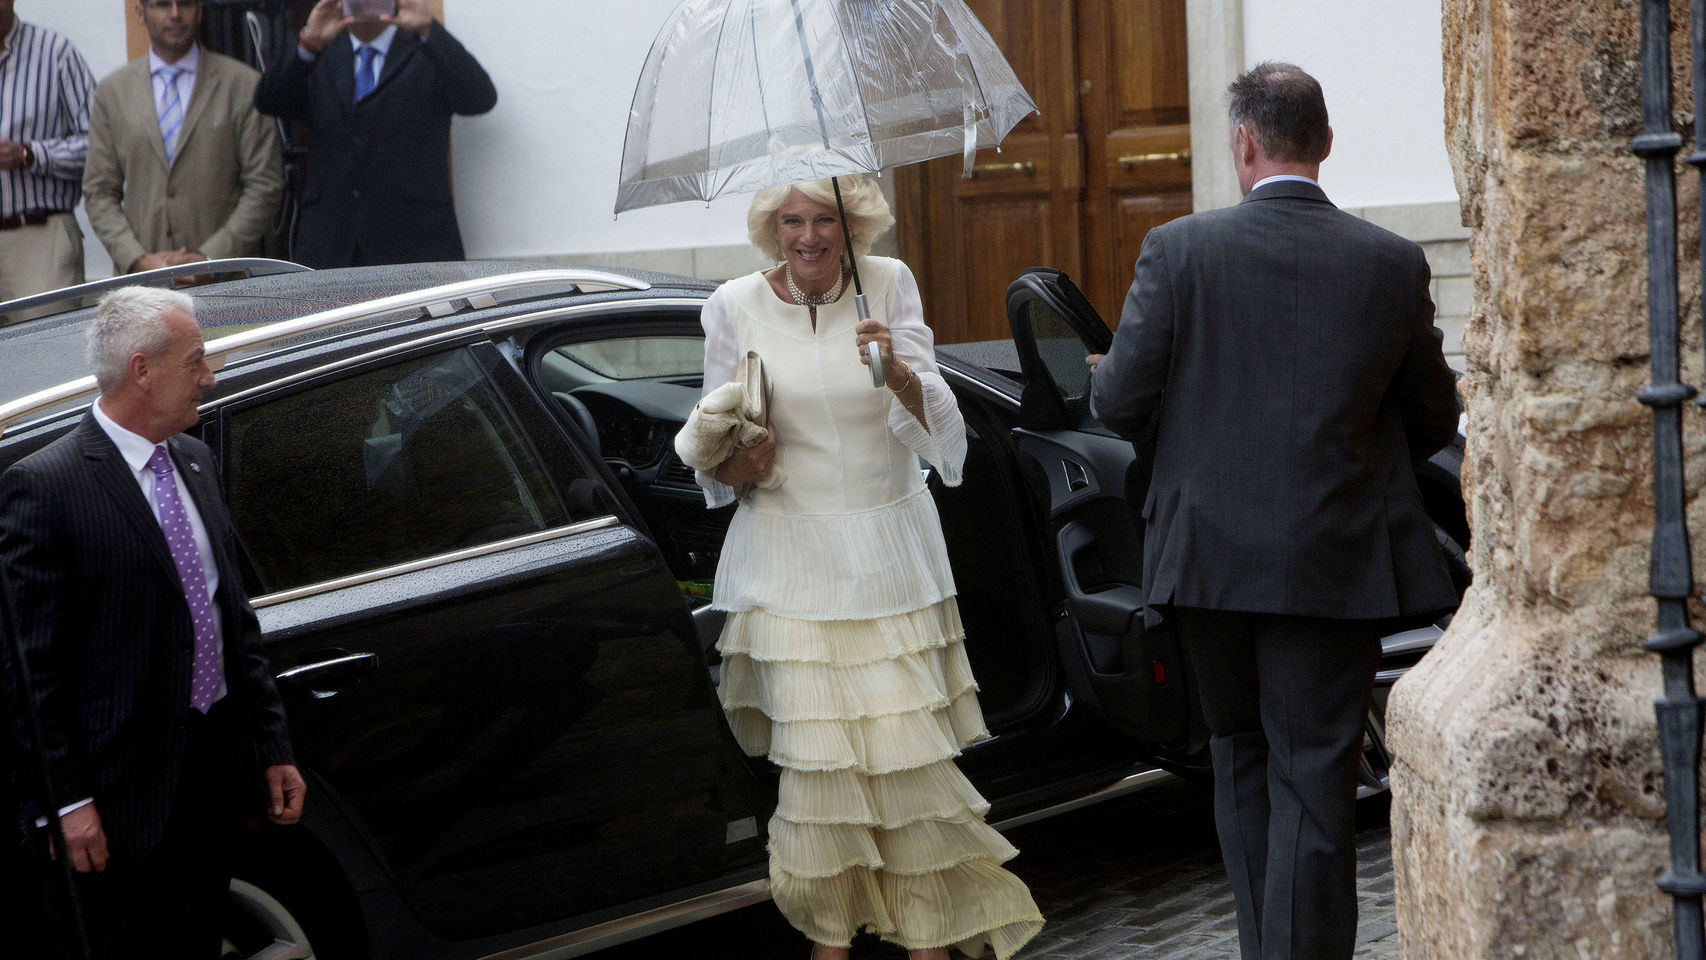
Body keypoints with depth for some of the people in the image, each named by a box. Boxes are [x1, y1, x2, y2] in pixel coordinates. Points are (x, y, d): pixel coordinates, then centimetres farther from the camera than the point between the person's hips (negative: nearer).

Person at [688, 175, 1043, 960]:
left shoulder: (888, 284, 1)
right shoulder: (736, 307, 0)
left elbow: (934, 423, -6)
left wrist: (899, 373, -27)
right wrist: (737, 464, -16)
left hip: (890, 554, 1)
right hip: (792, 560, -1)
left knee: (912, 747, -2)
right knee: (816, 755, -6)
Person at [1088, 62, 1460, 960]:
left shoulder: (1179, 249, -9)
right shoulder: (1394, 263, -4)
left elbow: (1120, 399, -7)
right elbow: (1433, 421, 5)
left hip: (1210, 552, 1)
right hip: (1335, 565, -1)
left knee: (1241, 762, 18)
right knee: (1314, 780, 3)